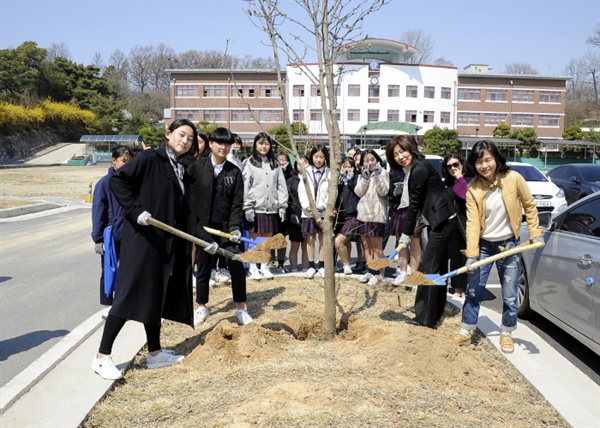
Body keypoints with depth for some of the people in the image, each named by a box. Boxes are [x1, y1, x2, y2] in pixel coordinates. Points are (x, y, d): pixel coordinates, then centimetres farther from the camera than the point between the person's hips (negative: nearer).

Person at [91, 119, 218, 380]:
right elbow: (117, 180, -14)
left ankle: (155, 353, 25)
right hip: (143, 239, -8)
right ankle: (102, 357, 5)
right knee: (131, 294, -6)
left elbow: (186, 214, 16)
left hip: (168, 244, 8)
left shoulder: (181, 172, 15)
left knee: (157, 296, 13)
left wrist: (206, 239, 12)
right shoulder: (149, 159, -6)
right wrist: (136, 211, -22)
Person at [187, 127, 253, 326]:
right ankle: (201, 308, 27)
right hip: (202, 226, 0)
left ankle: (241, 308, 9)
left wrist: (235, 227, -12)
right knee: (203, 268, 10)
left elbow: (237, 204, -2)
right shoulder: (196, 168, -1)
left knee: (237, 266, -5)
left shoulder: (235, 172, 1)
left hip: (226, 227, 0)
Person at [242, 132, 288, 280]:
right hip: (256, 207, -3)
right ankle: (253, 268, 13)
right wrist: (248, 207, -11)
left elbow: (281, 186, 9)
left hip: (271, 207, 3)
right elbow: (245, 187, -4)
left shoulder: (275, 164, 12)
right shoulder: (250, 164, 2)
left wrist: (282, 206, 2)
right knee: (254, 238, 2)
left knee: (268, 238, 8)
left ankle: (264, 267, 19)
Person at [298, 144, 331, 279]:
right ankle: (311, 266, 12)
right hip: (309, 211, 1)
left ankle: (321, 266, 15)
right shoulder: (306, 172, 5)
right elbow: (302, 191, 0)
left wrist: (323, 205, -15)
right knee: (310, 238, 4)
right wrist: (307, 206, -13)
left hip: (324, 211, 0)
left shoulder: (329, 173, 2)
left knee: (322, 238, 6)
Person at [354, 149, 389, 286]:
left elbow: (384, 191, -12)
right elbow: (358, 192, 1)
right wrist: (365, 177, -9)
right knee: (366, 245, 10)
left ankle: (376, 273, 0)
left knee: (376, 246, -4)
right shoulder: (362, 175, 14)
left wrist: (377, 176, -19)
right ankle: (370, 271, 18)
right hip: (363, 213, 6)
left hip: (377, 213, -6)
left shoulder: (383, 173, -1)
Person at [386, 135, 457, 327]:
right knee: (438, 265, 17)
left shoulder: (419, 169, -19)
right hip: (436, 220, 10)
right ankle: (436, 310, 30)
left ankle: (426, 317, -4)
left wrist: (406, 233, -11)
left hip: (442, 221, -10)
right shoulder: (412, 169, 12)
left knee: (427, 267, -10)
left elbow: (414, 203, -17)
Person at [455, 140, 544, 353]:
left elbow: (530, 206, 1)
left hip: (508, 245, -1)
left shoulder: (513, 178, -12)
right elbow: (472, 222, -13)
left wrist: (536, 233, -3)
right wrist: (471, 254, -19)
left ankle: (506, 334, 25)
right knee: (473, 291, 6)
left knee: (510, 295, 6)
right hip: (483, 245, 1)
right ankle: (466, 331, 21)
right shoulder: (473, 188, -10)